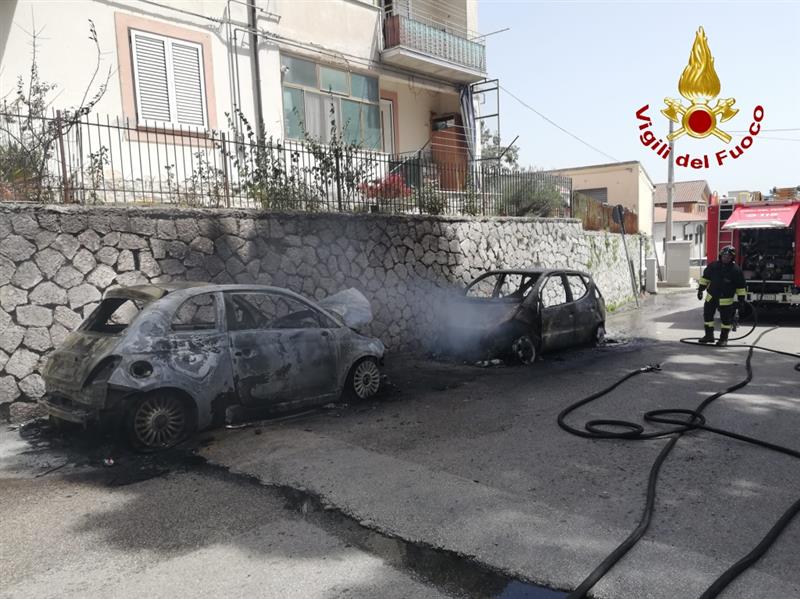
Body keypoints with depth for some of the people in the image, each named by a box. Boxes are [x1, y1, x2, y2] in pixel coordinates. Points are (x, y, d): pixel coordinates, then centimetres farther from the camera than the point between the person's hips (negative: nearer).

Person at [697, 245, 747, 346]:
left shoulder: (736, 270, -11)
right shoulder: (713, 266, -3)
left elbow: (741, 287, -7)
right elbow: (705, 277, 10)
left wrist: (741, 300, -9)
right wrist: (701, 289, 6)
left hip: (726, 300, -3)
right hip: (711, 297, 3)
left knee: (726, 319, 3)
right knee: (707, 315, 9)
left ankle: (724, 338, 15)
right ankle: (709, 335, 22)